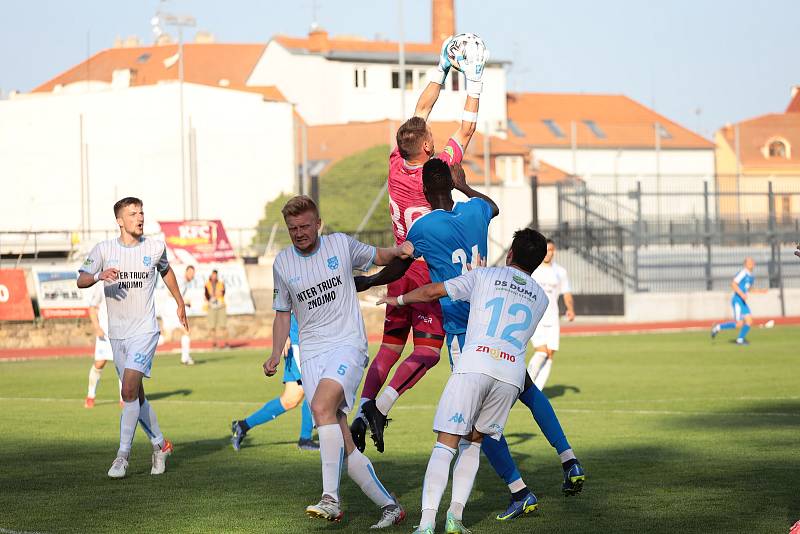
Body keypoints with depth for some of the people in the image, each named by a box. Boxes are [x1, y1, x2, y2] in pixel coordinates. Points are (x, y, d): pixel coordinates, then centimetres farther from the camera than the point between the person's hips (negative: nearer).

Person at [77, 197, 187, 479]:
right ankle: (160, 445, 27)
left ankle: (123, 455, -11)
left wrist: (180, 303, 32)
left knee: (129, 391, -16)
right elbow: (81, 281, -5)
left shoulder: (155, 248, 1)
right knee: (136, 395, 10)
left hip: (144, 331, -3)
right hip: (117, 333, 3)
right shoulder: (104, 249, 0)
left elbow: (166, 271, 22)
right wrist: (99, 276, -26)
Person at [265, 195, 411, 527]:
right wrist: (276, 355, 7)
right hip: (311, 354, 3)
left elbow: (379, 257, 19)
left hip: (347, 344, -3)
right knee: (343, 444, -7)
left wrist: (399, 251, -3)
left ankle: (331, 499, -31)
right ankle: (389, 506, 3)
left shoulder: (341, 245, 3)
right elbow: (283, 313, 19)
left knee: (321, 406, -30)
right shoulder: (282, 263, 9)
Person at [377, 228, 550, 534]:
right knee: (473, 443, 20)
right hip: (512, 374, 3)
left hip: (474, 364, -3)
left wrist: (398, 300, 33)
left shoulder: (485, 276, 13)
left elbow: (432, 292, 15)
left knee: (446, 444, -4)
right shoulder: (540, 298, 23)